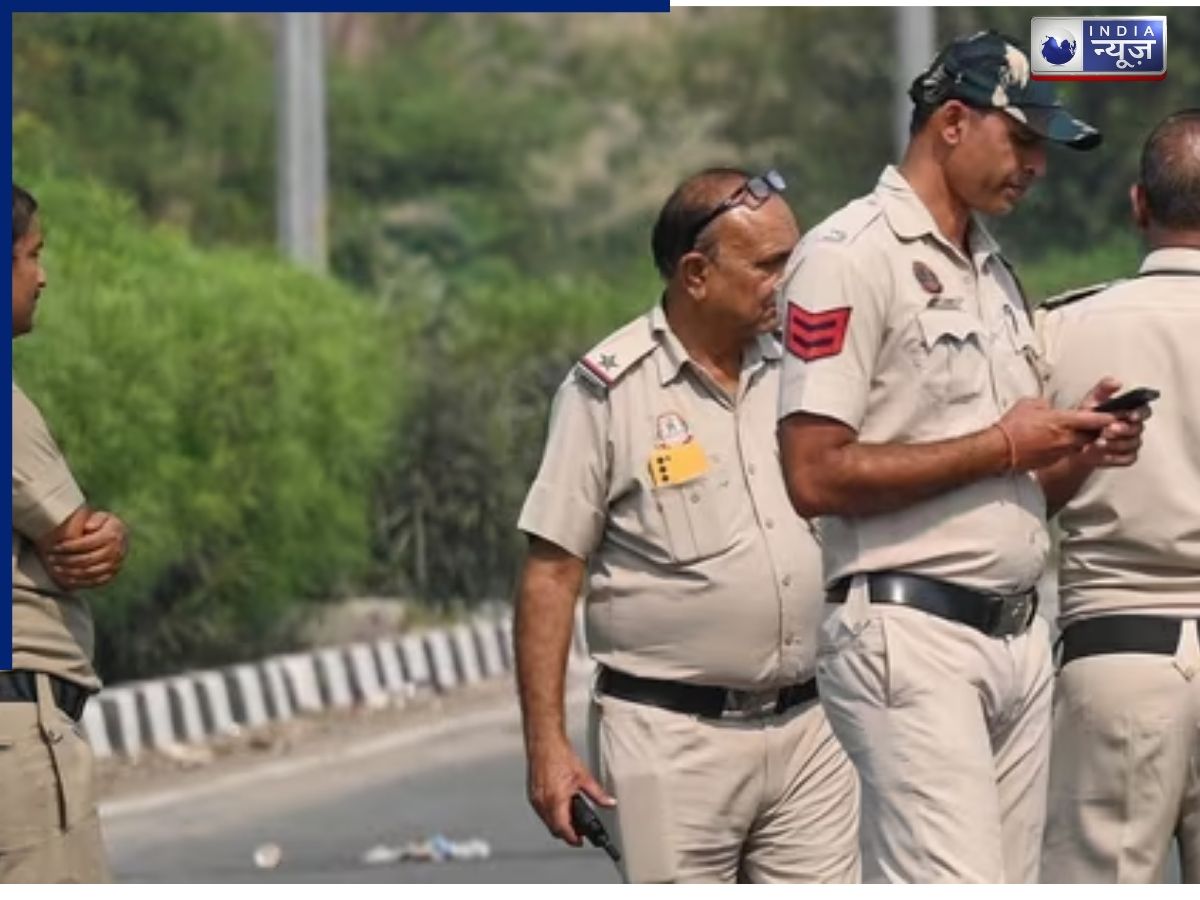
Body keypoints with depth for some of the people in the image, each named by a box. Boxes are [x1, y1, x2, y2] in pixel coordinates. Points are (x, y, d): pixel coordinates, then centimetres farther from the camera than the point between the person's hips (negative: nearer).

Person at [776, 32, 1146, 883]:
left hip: (1020, 636, 9)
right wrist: (1000, 446, -14)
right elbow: (816, 476, -17)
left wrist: (1079, 449, 3)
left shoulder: (995, 271, 20)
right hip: (912, 637, -9)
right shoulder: (852, 256, -8)